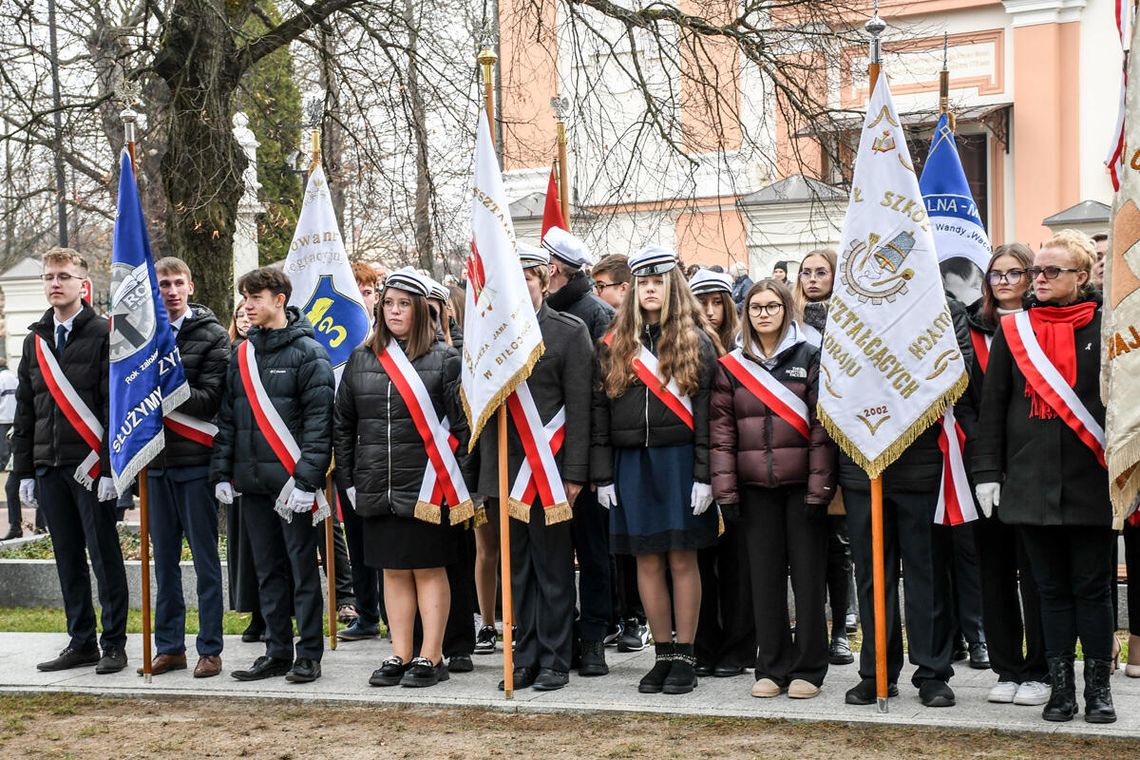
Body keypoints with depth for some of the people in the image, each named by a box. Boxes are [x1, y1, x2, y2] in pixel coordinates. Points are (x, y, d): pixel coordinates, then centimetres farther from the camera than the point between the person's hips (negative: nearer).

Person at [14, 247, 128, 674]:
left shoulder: (103, 335, -4)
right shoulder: (35, 341, 15)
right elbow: (24, 412, 17)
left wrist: (110, 469, -16)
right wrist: (24, 471, 11)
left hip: (91, 465, -6)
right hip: (48, 467, 6)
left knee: (104, 557, 0)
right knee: (68, 559, 10)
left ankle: (114, 645, 7)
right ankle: (81, 644, 17)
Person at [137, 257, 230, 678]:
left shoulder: (212, 335, -2)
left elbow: (211, 399, -11)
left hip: (195, 460, -5)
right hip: (156, 461, 5)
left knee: (205, 557, 1)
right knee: (165, 558, 11)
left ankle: (210, 650, 8)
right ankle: (169, 647, 20)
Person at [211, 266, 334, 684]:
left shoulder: (308, 352, -5)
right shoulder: (241, 354, 14)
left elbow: (318, 420, -11)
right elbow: (227, 418, 15)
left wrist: (307, 478, -18)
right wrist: (222, 472, 7)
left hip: (292, 479, -6)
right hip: (252, 480, 6)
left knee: (303, 568, 1)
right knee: (268, 570, 11)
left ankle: (309, 654, 9)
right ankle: (277, 652, 19)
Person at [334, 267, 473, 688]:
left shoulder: (444, 358, -3)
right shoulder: (362, 358, 9)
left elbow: (461, 423, -7)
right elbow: (343, 424, 13)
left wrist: (459, 481, -11)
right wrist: (347, 479, 9)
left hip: (427, 486, -4)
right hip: (378, 488, 4)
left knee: (429, 570, 3)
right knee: (393, 571, 10)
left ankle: (431, 657, 10)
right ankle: (400, 655, 18)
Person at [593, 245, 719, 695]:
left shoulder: (695, 341, 2)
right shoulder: (615, 344, 10)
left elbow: (706, 410, -4)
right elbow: (600, 410, 8)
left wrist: (704, 474, -11)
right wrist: (602, 475, 1)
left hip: (679, 460, -3)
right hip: (632, 463, 3)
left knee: (682, 559, 0)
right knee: (647, 561, 6)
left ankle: (685, 658, 9)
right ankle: (663, 655, 15)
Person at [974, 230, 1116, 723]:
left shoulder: (1103, 329, 1)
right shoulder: (1013, 331, 8)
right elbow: (992, 404, 8)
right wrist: (987, 470, 2)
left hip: (1090, 483, -2)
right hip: (1031, 482, 2)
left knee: (1092, 588, 5)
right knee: (1051, 589, 9)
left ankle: (1098, 687, 15)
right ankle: (1060, 686, 17)